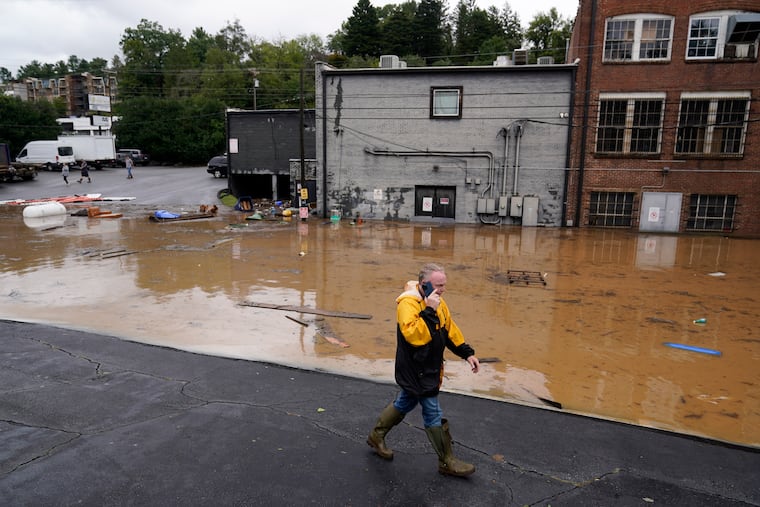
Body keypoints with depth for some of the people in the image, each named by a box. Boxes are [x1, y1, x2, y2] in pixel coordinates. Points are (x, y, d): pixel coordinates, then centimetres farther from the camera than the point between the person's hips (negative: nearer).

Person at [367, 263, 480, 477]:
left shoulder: (437, 303, 5)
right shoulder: (408, 303, -24)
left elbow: (450, 330, 15)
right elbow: (413, 334, -37)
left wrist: (467, 353, 13)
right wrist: (428, 310, -36)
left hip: (429, 368, 9)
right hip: (415, 370, -9)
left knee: (404, 403, 22)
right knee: (433, 413, 0)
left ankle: (376, 436, 41)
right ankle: (447, 461, 15)